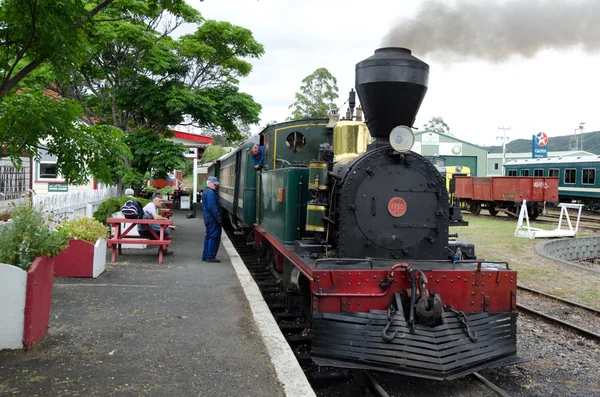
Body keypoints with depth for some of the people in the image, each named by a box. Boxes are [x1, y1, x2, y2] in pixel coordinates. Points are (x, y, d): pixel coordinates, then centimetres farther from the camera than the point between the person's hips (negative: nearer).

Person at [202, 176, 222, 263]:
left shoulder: (205, 192, 17)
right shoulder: (210, 193, -17)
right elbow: (212, 207, -23)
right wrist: (218, 217, -19)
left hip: (208, 218, 11)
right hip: (213, 219, -11)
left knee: (209, 236, 15)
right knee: (214, 237, -6)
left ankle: (205, 256, 19)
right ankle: (210, 256, -4)